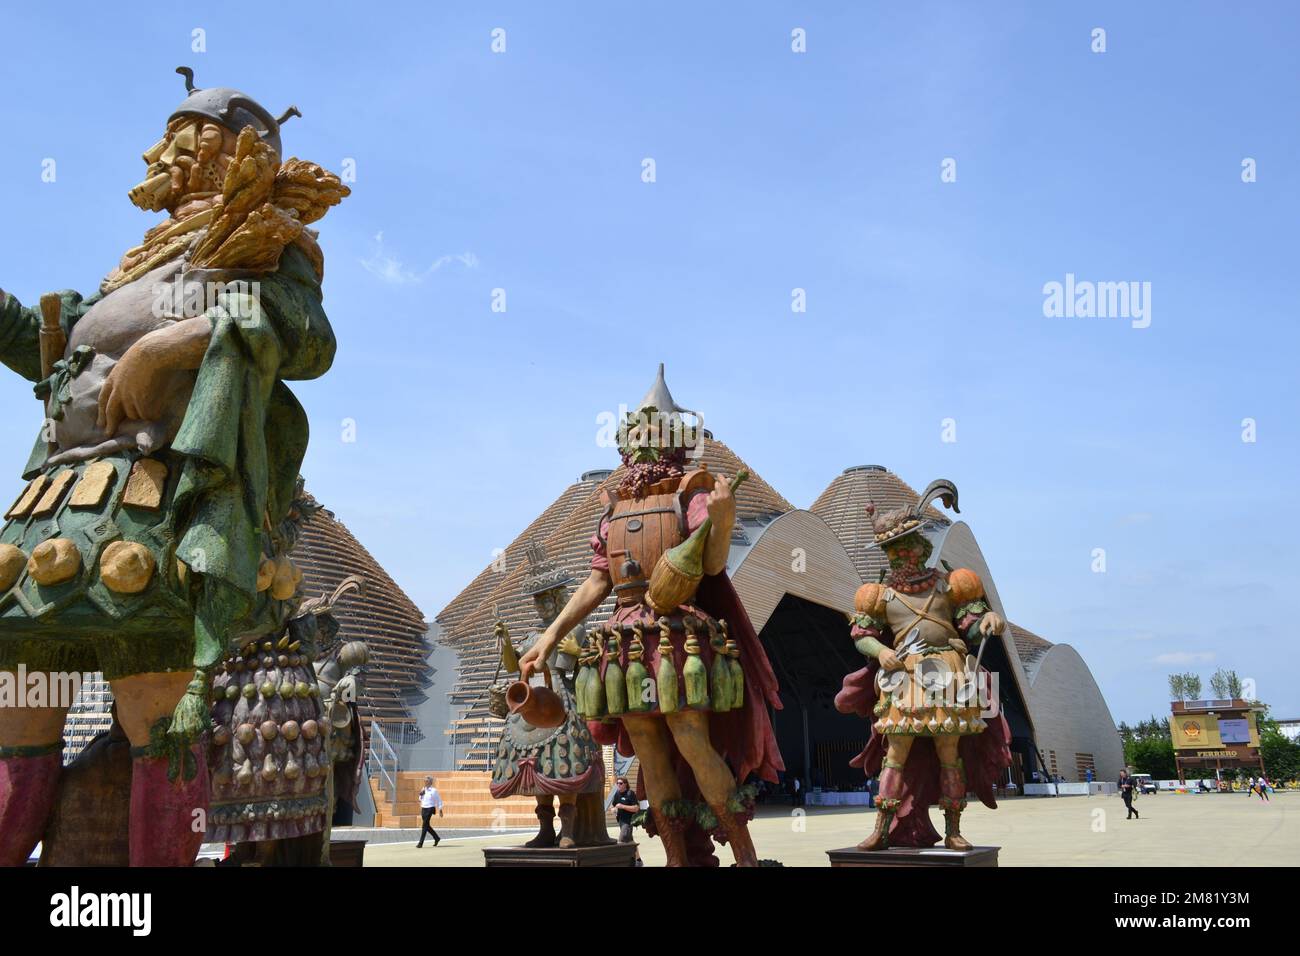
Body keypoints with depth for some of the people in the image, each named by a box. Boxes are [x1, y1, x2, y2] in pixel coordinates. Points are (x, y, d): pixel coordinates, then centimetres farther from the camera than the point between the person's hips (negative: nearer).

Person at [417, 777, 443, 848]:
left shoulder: (434, 790, -7)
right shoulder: (424, 790, 11)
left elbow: (439, 800, -1)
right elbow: (421, 799, 21)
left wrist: (440, 810, -2)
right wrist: (421, 794, 0)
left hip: (430, 809, -7)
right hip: (423, 808, 7)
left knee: (424, 825, -12)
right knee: (426, 826, 12)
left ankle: (421, 843, -11)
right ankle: (437, 838, 29)